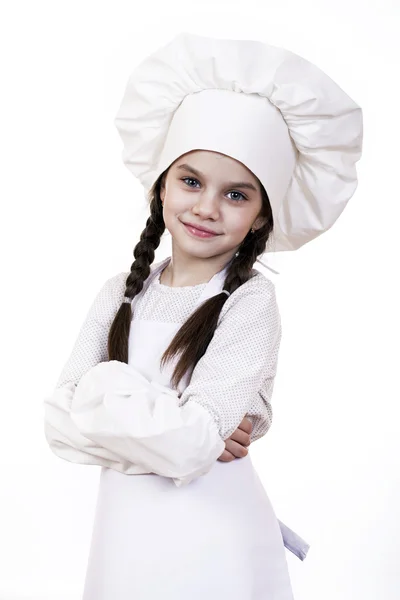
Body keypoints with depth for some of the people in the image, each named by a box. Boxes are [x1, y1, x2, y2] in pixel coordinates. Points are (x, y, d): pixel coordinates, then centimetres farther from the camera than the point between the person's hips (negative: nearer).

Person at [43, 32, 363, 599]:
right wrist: (175, 426, -17)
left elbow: (189, 446, -21)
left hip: (212, 545, -4)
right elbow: (60, 421, -8)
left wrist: (103, 394, -11)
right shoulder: (121, 294, 0)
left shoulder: (251, 301, -13)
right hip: (122, 534, 4)